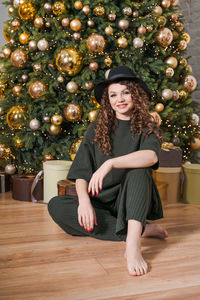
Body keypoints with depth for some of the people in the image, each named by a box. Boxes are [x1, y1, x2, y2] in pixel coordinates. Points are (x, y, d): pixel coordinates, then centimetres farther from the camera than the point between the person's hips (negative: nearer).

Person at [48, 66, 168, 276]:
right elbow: (81, 172, -3)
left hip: (132, 203, -2)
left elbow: (151, 156, -24)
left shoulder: (146, 128, 2)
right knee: (56, 206, -24)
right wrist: (84, 200, -22)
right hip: (101, 204, 2)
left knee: (138, 169, -28)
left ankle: (133, 243, -42)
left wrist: (110, 163, -36)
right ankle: (142, 229, -25)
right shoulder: (97, 129, 6)